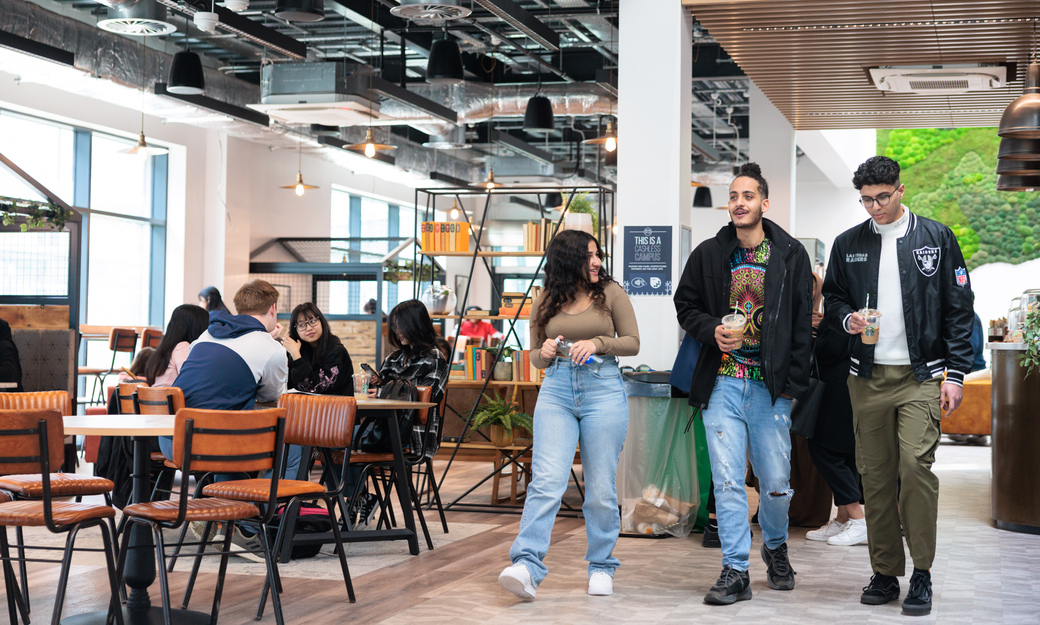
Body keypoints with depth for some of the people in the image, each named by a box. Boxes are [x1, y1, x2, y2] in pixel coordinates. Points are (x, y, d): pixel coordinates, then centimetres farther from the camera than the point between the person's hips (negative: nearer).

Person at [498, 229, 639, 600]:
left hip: (603, 391, -1)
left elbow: (632, 342, 5)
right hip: (556, 391, 1)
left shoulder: (611, 293, 5)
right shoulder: (545, 303, 11)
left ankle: (602, 567, 17)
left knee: (601, 487, 3)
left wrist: (597, 343, -12)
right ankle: (526, 566, -19)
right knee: (547, 480, -13)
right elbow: (534, 356, 18)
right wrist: (544, 352, -5)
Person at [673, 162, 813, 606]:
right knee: (727, 481, -3)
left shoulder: (790, 255, 2)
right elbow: (685, 306, 14)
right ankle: (735, 571, 5)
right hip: (722, 382, 1)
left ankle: (775, 547, 33)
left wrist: (794, 382, -3)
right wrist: (711, 331, -7)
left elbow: (802, 324, 3)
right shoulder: (708, 254, 5)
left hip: (771, 385, -1)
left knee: (776, 483, 4)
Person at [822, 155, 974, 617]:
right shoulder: (848, 243, 10)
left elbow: (958, 309, 3)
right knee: (875, 475, 5)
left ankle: (921, 575, -4)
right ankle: (885, 573, 14)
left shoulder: (936, 238, 3)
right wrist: (846, 318, -5)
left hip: (920, 375, -3)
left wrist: (956, 374, -3)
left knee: (916, 466, -15)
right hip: (867, 377, 3)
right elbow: (832, 298, 19)